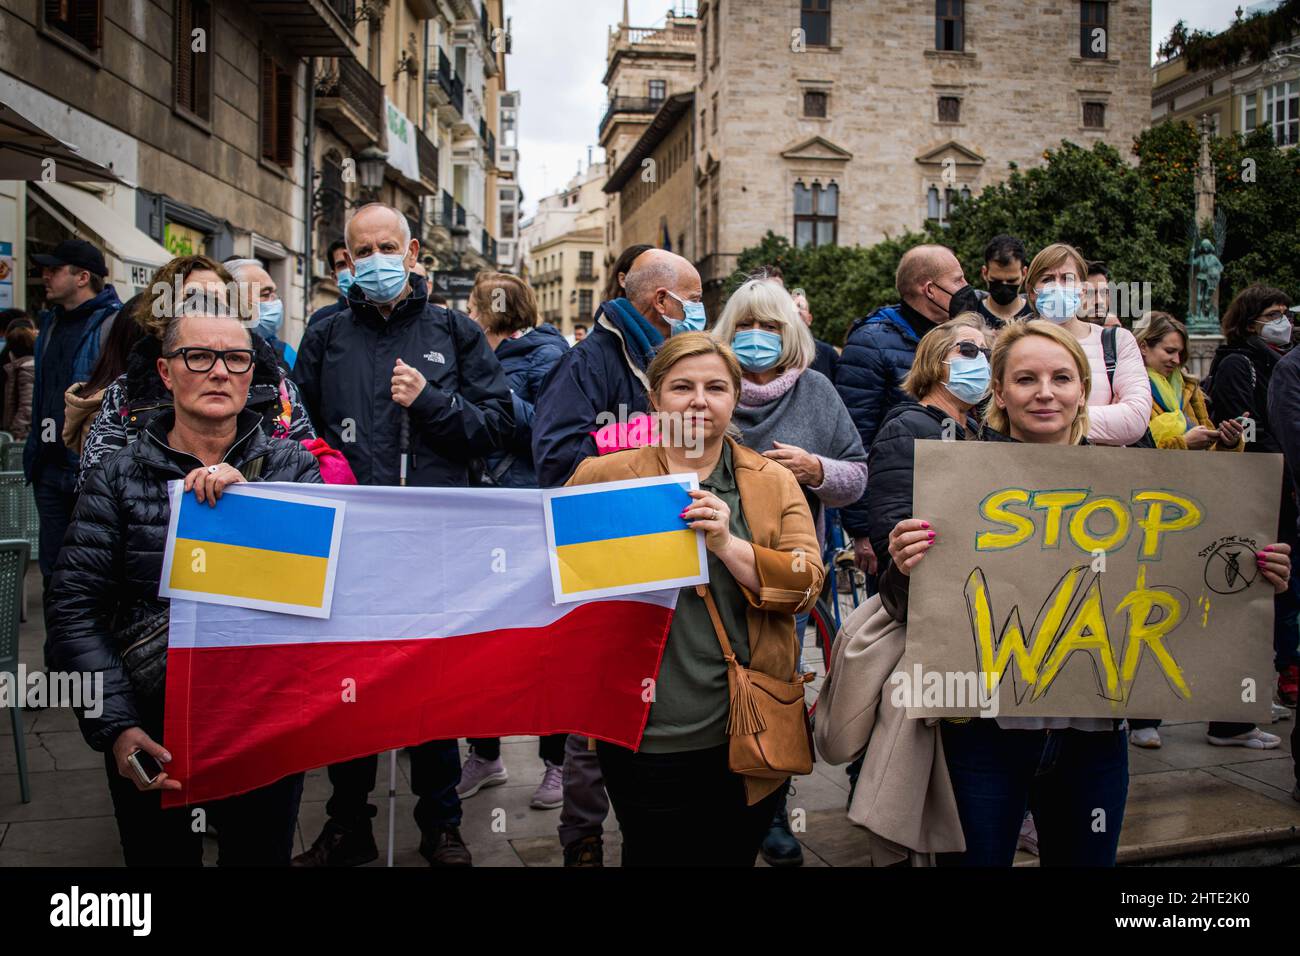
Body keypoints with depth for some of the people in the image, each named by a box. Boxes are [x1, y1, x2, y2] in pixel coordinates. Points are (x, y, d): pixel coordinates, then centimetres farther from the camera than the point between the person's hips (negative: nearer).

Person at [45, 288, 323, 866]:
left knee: (262, 856, 16)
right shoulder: (119, 478, -1)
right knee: (159, 855, 16)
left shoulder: (290, 467, 2)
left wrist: (248, 494, -25)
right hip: (151, 731, 0)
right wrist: (116, 727, -19)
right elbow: (75, 608, -8)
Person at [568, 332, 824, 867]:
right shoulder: (603, 476, 2)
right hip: (647, 740, -1)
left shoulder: (775, 483, 5)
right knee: (653, 857, 11)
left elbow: (806, 585, -5)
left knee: (733, 856, 15)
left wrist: (728, 544, -19)